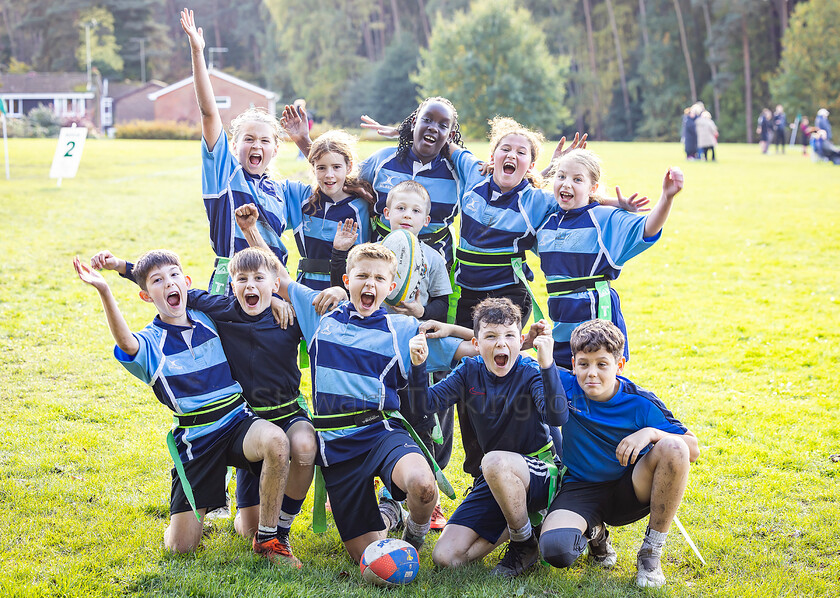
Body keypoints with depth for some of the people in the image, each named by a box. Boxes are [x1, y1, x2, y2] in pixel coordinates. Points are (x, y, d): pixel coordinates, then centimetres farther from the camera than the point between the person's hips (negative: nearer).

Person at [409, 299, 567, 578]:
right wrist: (418, 365, -26)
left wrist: (547, 364, -48)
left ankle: (526, 543, -14)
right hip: (496, 480, 5)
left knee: (496, 461, -40)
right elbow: (428, 402, -8)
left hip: (541, 473, -5)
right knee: (445, 557, -8)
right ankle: (520, 518, 12)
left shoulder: (530, 371, -15)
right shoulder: (470, 371, 1)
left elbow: (558, 417, -33)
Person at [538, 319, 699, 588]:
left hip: (629, 490, 0)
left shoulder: (640, 403, -11)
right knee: (555, 550, -32)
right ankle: (594, 533, 9)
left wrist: (651, 433, -27)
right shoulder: (565, 385, -9)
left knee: (673, 448, -31)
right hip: (580, 490, 0)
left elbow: (693, 450, -10)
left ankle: (652, 551, -15)